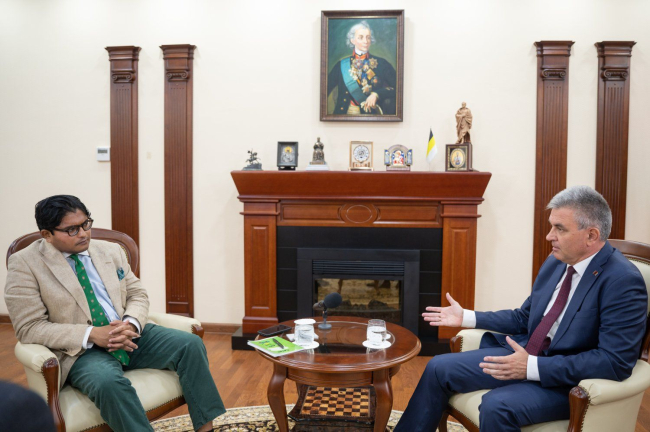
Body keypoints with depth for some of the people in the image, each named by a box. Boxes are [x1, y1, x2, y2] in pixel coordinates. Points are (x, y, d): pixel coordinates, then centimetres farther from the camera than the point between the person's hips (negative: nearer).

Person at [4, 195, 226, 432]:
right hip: (81, 350, -5)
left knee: (190, 344, -16)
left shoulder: (111, 251, 10)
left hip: (131, 336, 5)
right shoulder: (24, 264, -4)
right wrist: (91, 334, -20)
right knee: (108, 382, -38)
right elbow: (30, 328, -9)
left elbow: (137, 295, 13)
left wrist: (131, 323, -11)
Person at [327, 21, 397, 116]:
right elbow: (327, 88, 8)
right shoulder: (342, 65, 10)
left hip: (373, 113, 1)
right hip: (346, 112, -1)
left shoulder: (381, 63, 9)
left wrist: (377, 94, -11)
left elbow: (397, 88, 4)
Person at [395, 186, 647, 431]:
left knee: (496, 405, -32)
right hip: (525, 355, 8)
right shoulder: (556, 261, 4)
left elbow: (616, 362, -25)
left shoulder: (624, 282, -19)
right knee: (439, 368, 3)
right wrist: (466, 317, 9)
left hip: (569, 381, -7)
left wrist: (533, 367, -29)